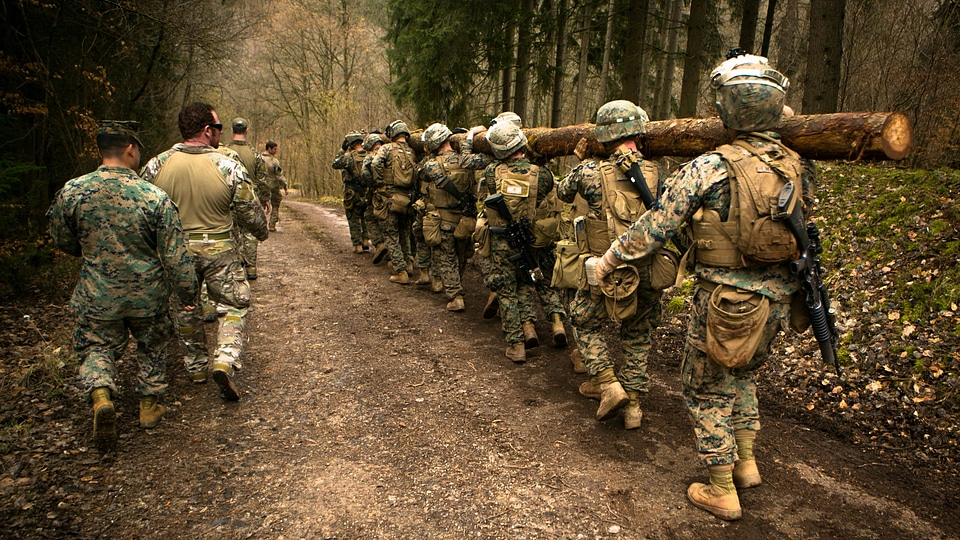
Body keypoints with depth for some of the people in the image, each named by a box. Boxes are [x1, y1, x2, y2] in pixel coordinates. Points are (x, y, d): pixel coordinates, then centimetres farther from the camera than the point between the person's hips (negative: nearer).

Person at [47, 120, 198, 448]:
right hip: (147, 295, 0)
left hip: (97, 295, 1)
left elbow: (63, 241, 7)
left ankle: (100, 396, -9)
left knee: (97, 348, 17)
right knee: (151, 347, 21)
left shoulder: (72, 192, -10)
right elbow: (176, 256, -14)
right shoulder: (154, 197, -17)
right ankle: (149, 406, 30)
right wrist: (188, 293, -1)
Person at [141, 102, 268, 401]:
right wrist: (261, 232, 15)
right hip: (219, 251, -3)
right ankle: (225, 360, -7)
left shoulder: (156, 165, -6)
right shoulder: (229, 167, -15)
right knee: (235, 305, 12)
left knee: (185, 309, 20)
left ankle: (196, 367, 32)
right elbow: (251, 214, -6)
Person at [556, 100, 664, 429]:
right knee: (637, 336, 20)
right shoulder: (654, 174, -3)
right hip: (648, 275, 3)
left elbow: (563, 193, 7)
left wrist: (579, 163, 25)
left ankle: (607, 383, 7)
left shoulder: (591, 172, -11)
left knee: (584, 322, 21)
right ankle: (633, 402, 23)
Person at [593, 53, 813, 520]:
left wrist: (607, 261, -4)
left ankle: (722, 492, 21)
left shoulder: (709, 169, -18)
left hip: (725, 301, -6)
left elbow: (655, 226, -14)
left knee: (706, 390, 12)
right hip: (776, 300, 6)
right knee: (742, 375, 29)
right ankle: (746, 461, 35)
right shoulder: (797, 169, 0)